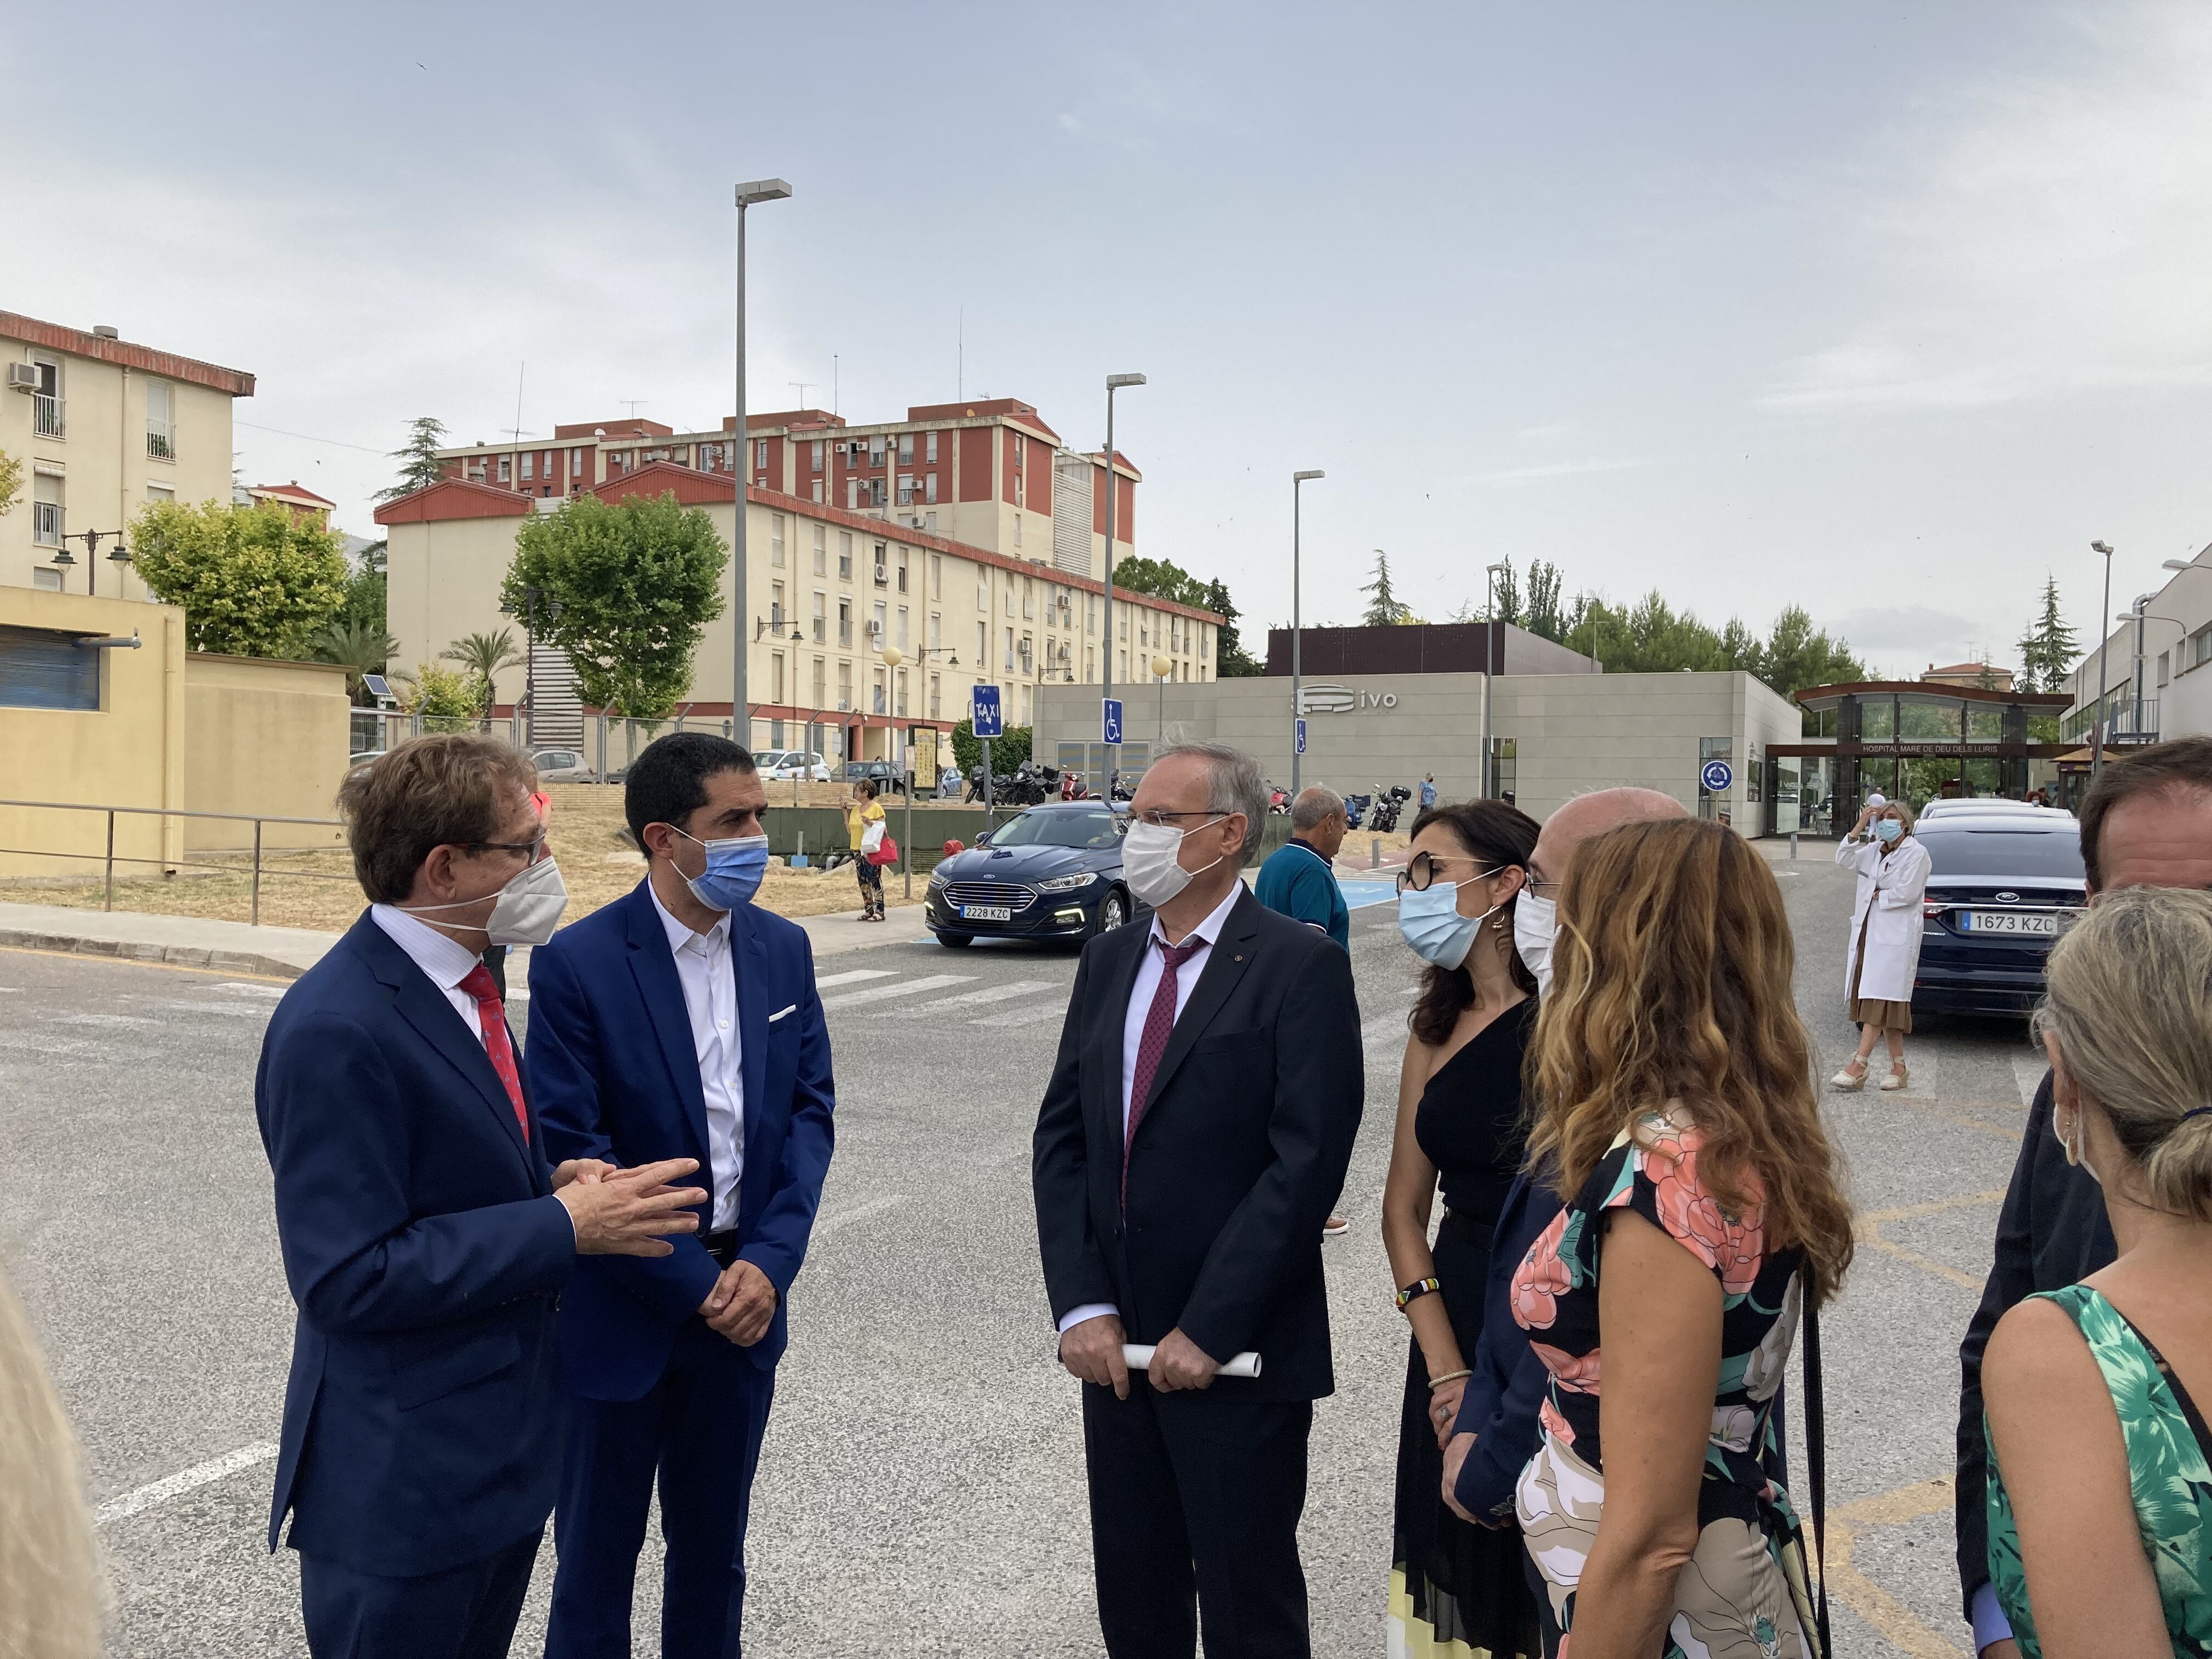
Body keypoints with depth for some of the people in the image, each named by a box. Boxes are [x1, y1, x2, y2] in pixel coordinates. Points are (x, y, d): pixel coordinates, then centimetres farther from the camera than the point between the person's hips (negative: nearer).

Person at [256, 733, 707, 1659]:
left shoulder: (457, 984, 7)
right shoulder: (336, 1030, -24)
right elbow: (347, 1277, -25)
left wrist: (555, 1181, -2)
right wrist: (563, 1226, -23)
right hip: (404, 1481, -9)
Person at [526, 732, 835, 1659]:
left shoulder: (783, 948, 1)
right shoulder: (578, 962, -14)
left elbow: (811, 1107, 2)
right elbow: (573, 1149, -16)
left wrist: (769, 1261, -11)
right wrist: (694, 1284, -15)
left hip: (746, 1296, 4)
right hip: (623, 1311, -4)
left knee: (713, 1551, 20)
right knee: (598, 1555, 13)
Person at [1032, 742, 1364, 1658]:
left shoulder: (1299, 966, -11)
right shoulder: (1108, 959, 8)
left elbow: (1307, 1162, -17)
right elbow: (1062, 1136, 5)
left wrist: (1207, 1331, -17)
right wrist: (1082, 1307, -5)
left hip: (1238, 1351, -5)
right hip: (1117, 1343, 6)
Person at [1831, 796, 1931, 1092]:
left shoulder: (1916, 853, -6)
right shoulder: (1874, 850, 15)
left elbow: (1906, 893, -14)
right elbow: (1844, 859, 3)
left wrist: (1878, 897, -3)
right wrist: (1860, 825, -4)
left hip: (1896, 936, -7)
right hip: (1869, 931, 7)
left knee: (1879, 999, -11)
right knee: (1887, 1004, 9)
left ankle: (1858, 1066, -15)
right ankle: (1899, 1068, 14)